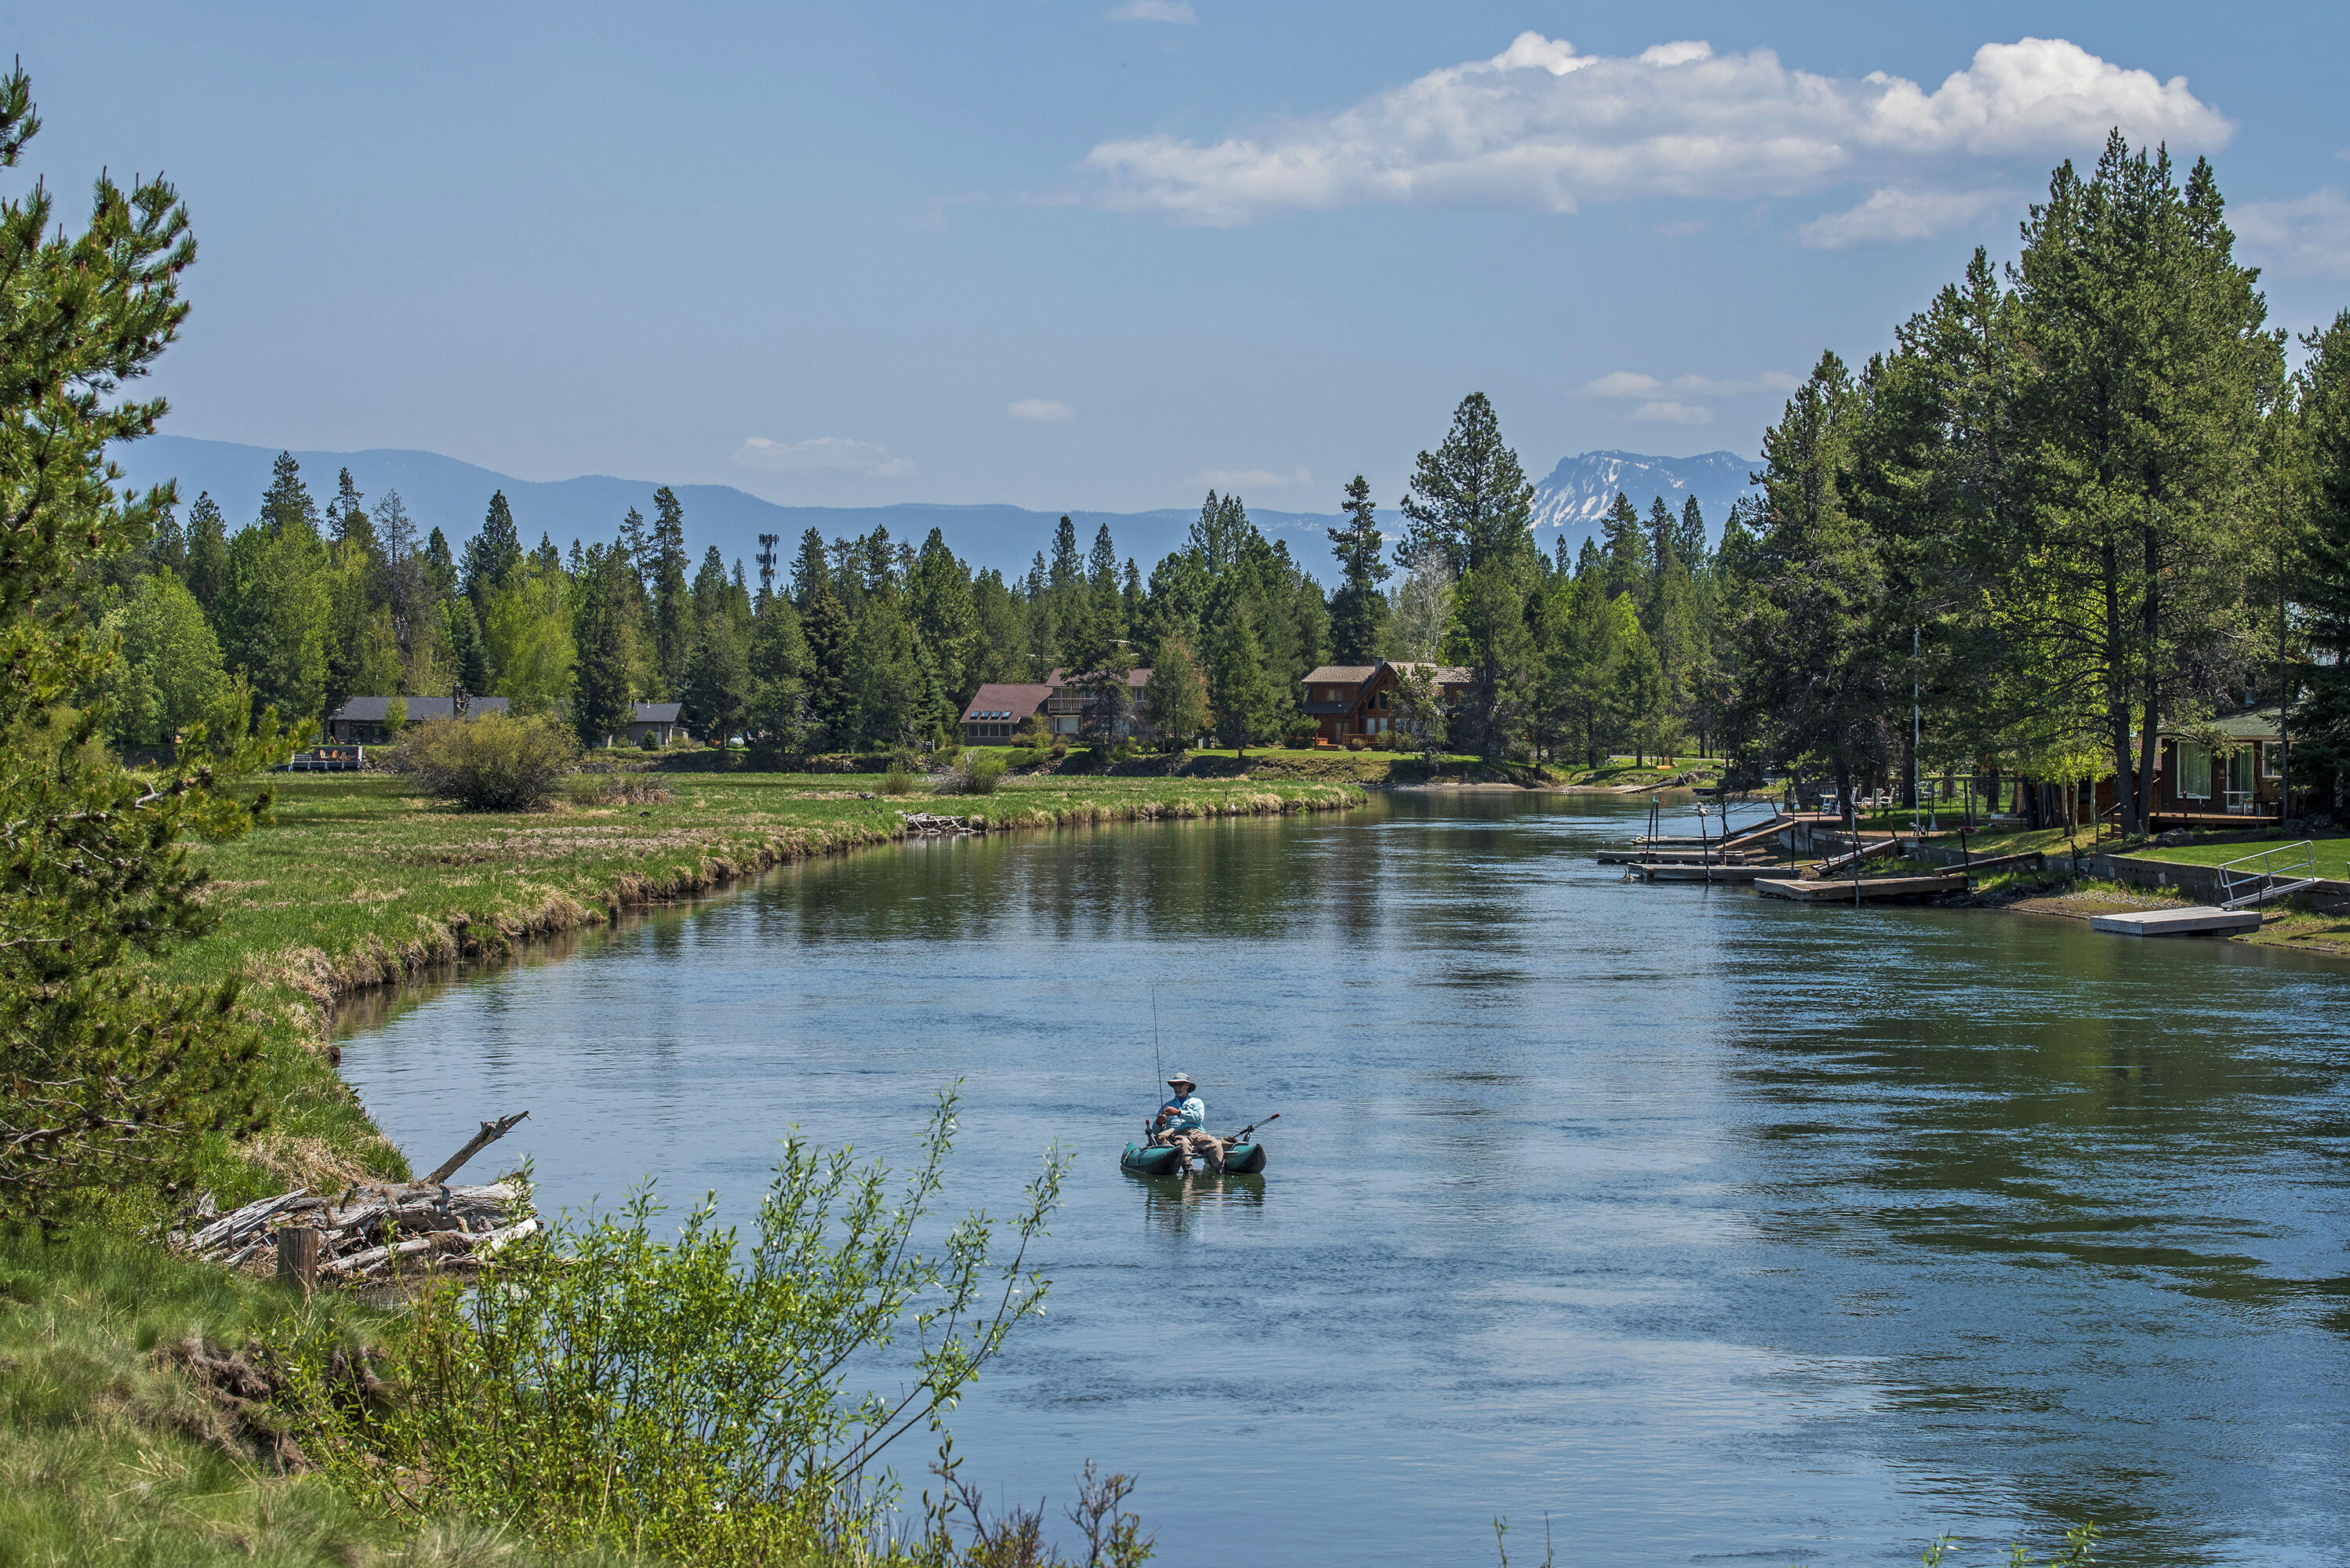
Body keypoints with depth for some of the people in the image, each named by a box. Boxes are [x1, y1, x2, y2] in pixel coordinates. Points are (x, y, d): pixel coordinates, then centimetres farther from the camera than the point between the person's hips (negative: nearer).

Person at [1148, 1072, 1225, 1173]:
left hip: (1196, 1132, 1)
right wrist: (1159, 1122, 0)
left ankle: (1220, 1172, -46)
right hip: (1176, 1133, -1)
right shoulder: (1167, 1106, 32)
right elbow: (1155, 1131, 25)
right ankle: (1188, 1170, -59)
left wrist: (1179, 1112, -6)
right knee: (1183, 1143, -40)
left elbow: (1198, 1117, 4)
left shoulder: (1196, 1102, 28)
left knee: (1216, 1144, -31)